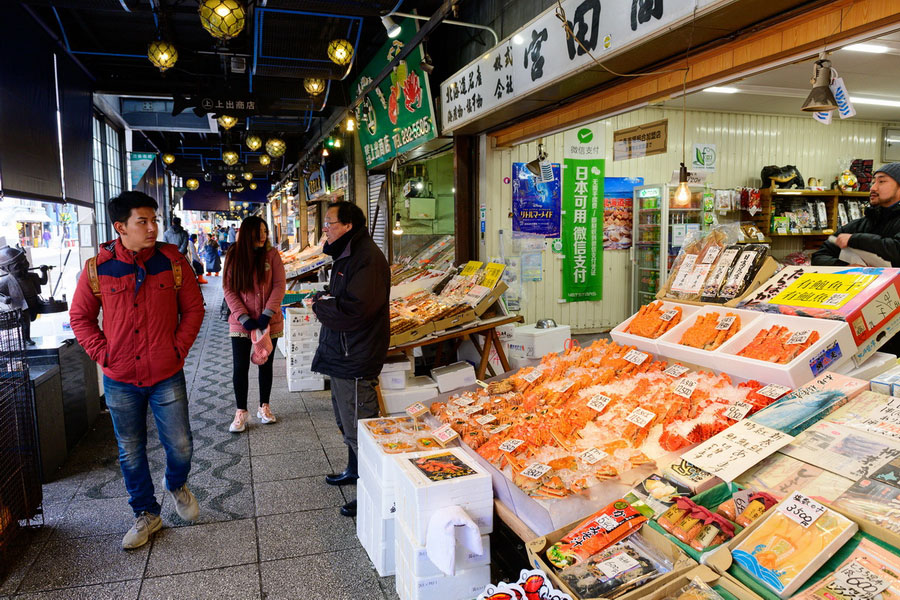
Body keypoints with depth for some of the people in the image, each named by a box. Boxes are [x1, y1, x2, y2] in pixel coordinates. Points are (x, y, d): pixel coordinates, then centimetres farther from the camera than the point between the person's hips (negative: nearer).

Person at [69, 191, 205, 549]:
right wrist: (103, 354, -4)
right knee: (131, 453, 13)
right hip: (120, 380, 1)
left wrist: (179, 348, -4)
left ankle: (177, 486, 39)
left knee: (180, 447, 5)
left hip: (167, 376, 0)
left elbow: (193, 308, 3)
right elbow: (80, 317, 6)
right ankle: (146, 514, 33)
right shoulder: (97, 268, -5)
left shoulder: (173, 261, -5)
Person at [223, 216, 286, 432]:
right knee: (240, 368, 2)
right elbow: (228, 289, -5)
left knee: (266, 365, 12)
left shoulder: (271, 254, -4)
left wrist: (267, 314, -16)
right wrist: (244, 318, -14)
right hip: (241, 323, 0)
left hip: (268, 322, 0)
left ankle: (264, 407, 28)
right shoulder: (233, 256, -3)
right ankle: (241, 412, 18)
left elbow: (279, 285, -6)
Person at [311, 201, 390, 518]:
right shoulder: (347, 254, 14)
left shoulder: (367, 258, -20)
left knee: (357, 427, -3)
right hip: (341, 355, 11)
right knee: (346, 420, 24)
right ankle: (355, 470, 42)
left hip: (355, 360, -11)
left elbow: (354, 310, -28)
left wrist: (320, 304, -12)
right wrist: (323, 298, 0)